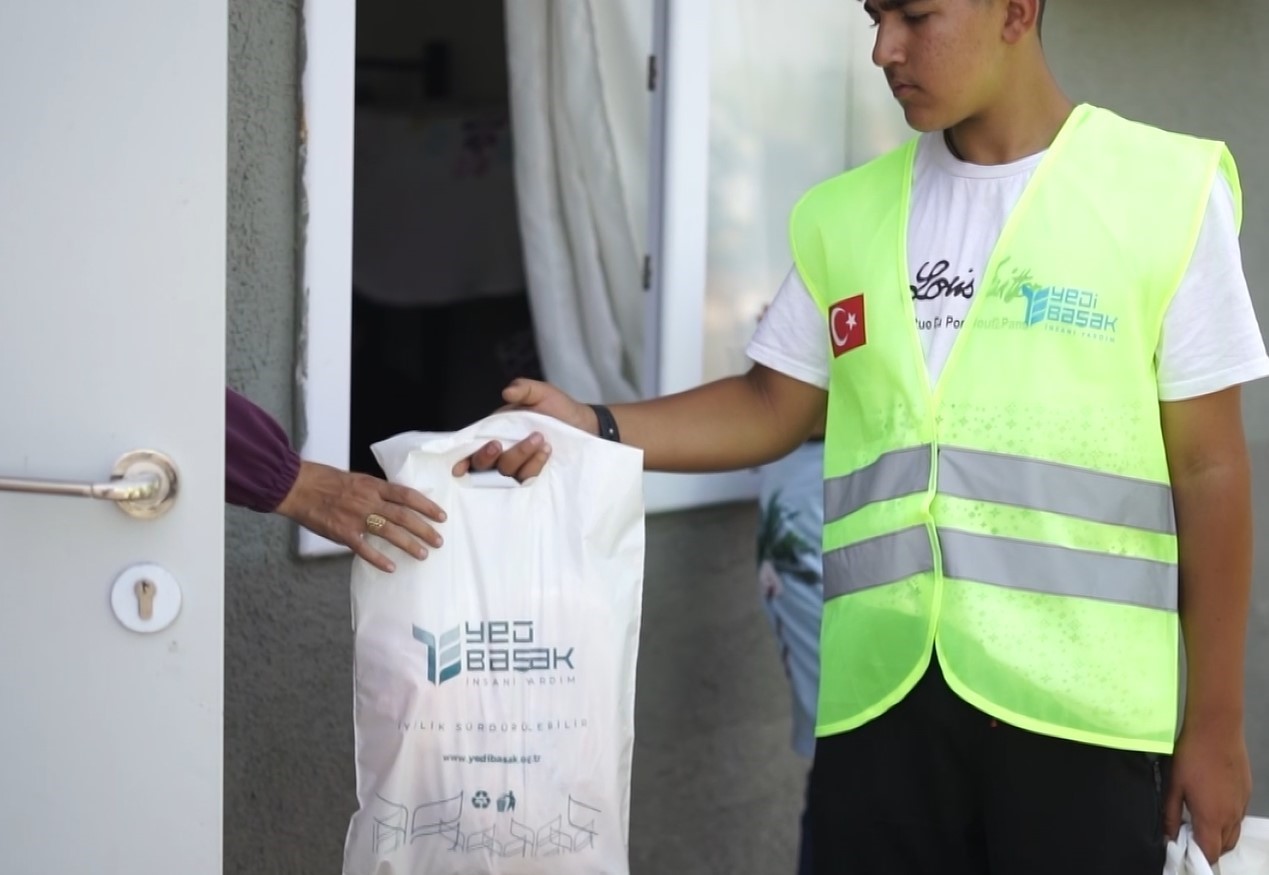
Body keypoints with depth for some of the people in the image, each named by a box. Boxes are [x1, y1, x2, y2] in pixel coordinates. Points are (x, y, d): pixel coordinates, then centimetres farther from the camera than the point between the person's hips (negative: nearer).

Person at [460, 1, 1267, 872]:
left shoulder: (1165, 189, -2)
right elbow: (773, 407, 17)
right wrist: (594, 428, 1)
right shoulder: (846, 215, 10)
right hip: (880, 692, 3)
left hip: (1077, 703, -3)